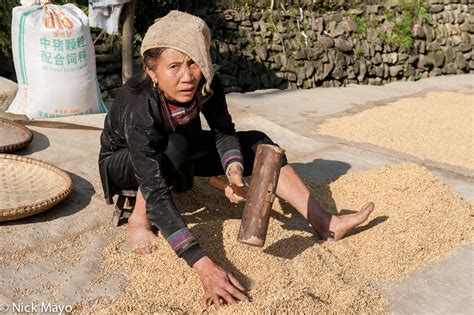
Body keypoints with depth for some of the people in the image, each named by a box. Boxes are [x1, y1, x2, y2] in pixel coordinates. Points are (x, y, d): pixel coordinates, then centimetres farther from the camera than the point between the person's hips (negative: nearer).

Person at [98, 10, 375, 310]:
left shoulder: (207, 84, -26)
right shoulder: (139, 107, -39)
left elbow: (224, 132, -9)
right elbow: (156, 191, -46)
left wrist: (235, 171, -31)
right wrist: (205, 267, -53)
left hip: (180, 155, 5)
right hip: (124, 162, -5)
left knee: (257, 143, -8)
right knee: (175, 149, -38)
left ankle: (326, 223, -7)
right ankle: (139, 219, -15)